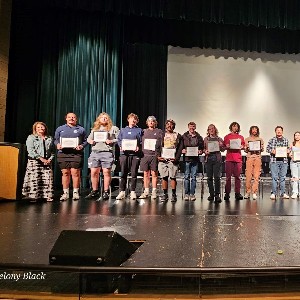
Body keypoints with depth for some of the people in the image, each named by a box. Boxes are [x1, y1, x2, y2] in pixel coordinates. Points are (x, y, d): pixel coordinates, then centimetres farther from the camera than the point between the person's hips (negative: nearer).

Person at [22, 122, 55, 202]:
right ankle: (33, 196, -2)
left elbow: (53, 151, 13)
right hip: (34, 161, -3)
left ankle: (48, 196, 4)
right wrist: (41, 158, -15)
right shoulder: (31, 137, 5)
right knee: (34, 179, -8)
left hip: (47, 161, 3)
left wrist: (50, 159, -5)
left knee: (48, 179, -2)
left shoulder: (50, 139, 16)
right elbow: (30, 150, -7)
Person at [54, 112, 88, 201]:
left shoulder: (81, 129, 11)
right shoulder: (60, 129, 17)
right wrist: (57, 144, -5)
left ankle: (75, 192, 5)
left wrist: (81, 146, -11)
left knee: (75, 173, -5)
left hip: (76, 154, -2)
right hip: (63, 153, 2)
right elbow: (55, 140, 16)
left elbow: (85, 141, 7)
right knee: (65, 173, 2)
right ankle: (65, 193, 10)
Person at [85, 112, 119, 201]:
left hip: (107, 152, -4)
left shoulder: (113, 128, 9)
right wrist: (90, 141, 4)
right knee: (94, 172, 3)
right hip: (95, 152, 4)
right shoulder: (94, 129, 22)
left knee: (106, 172, -3)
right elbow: (89, 138, 26)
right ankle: (94, 191, 15)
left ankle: (106, 192, 5)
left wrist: (111, 141, -14)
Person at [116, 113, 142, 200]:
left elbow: (142, 142, 6)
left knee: (134, 174, -1)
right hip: (124, 153, 1)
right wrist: (121, 146, -5)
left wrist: (138, 147, -12)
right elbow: (119, 140, 14)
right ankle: (122, 191, 8)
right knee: (123, 173, 1)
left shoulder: (139, 130, 13)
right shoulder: (123, 130, 19)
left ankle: (133, 191, 8)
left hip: (135, 154, -1)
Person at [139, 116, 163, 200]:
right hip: (145, 155, 3)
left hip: (154, 156, -2)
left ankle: (154, 192, 5)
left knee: (154, 174, -1)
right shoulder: (143, 131, 15)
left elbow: (162, 143, 3)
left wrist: (159, 154, -7)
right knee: (146, 174, 6)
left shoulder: (159, 131, 7)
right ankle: (146, 191, 12)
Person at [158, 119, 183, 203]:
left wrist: (176, 158, -10)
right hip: (163, 159, 2)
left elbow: (180, 148, 3)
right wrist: (158, 156, -5)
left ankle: (174, 195, 5)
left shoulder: (178, 136, 9)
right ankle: (165, 194, 9)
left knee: (173, 177, -3)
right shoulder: (162, 135, 13)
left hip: (173, 159, -1)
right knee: (164, 177, 1)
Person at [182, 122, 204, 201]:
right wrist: (182, 150, -13)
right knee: (186, 177, 2)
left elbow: (202, 148, 12)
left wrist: (200, 151, -8)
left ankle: (192, 194, 11)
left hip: (195, 159, 1)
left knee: (193, 177, 4)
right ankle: (186, 193, 10)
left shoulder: (199, 137, 10)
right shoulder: (184, 136, 6)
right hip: (186, 159, -1)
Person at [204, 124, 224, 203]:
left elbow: (223, 150, 11)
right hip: (208, 158, 2)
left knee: (217, 177, -8)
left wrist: (221, 145, -9)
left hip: (217, 159, -1)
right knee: (209, 177, 4)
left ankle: (217, 195, -3)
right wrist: (205, 151, -8)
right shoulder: (206, 139, 12)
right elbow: (203, 148, 13)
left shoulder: (219, 139, 9)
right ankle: (211, 194, 15)